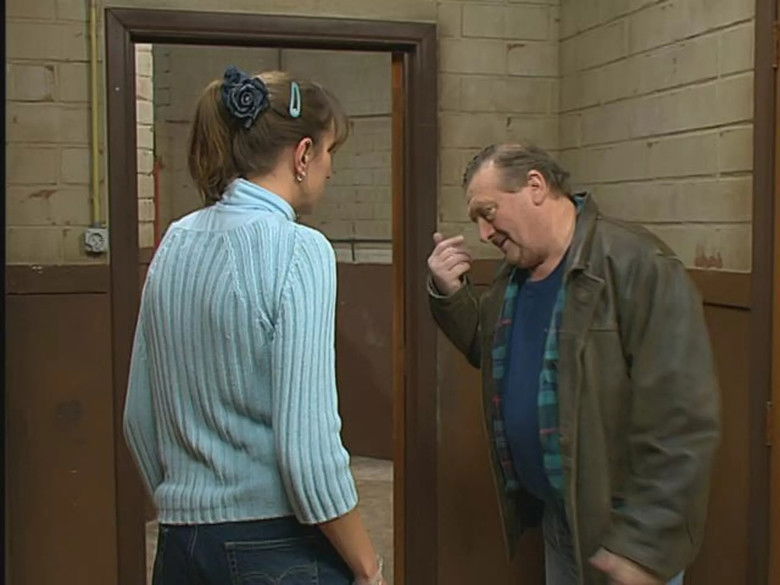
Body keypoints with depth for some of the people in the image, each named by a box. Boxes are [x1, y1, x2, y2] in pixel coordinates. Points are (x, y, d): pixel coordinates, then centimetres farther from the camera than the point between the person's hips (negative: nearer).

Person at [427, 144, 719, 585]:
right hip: (556, 514, 7)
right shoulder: (515, 272, 5)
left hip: (616, 527, -7)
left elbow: (681, 420, -24)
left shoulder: (637, 267, -21)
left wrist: (643, 545, -23)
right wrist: (450, 295, 0)